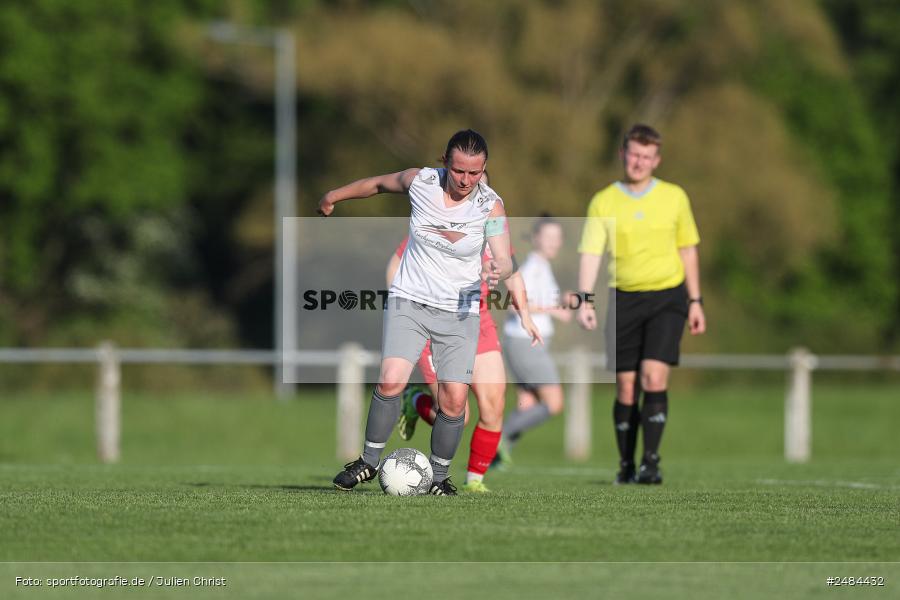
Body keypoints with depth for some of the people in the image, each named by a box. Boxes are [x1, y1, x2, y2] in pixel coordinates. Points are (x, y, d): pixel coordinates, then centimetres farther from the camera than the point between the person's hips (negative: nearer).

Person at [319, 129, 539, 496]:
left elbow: (504, 262, -16)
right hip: (408, 300, 0)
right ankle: (369, 462, 0)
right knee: (390, 382, -19)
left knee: (454, 399, -9)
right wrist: (333, 197, 24)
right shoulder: (420, 181, -8)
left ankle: (439, 477, 12)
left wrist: (498, 271, -40)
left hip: (459, 311, 0)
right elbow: (379, 184, 12)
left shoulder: (490, 206, -12)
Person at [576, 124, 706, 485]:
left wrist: (695, 301, 11)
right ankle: (626, 465, 13)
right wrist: (585, 300, -18)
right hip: (624, 299, 0)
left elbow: (688, 250, 12)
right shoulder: (603, 202, 0)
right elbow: (590, 253, -6)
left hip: (667, 296, 0)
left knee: (654, 377, -15)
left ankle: (650, 461, -14)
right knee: (626, 386, 1)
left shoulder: (674, 197, 4)